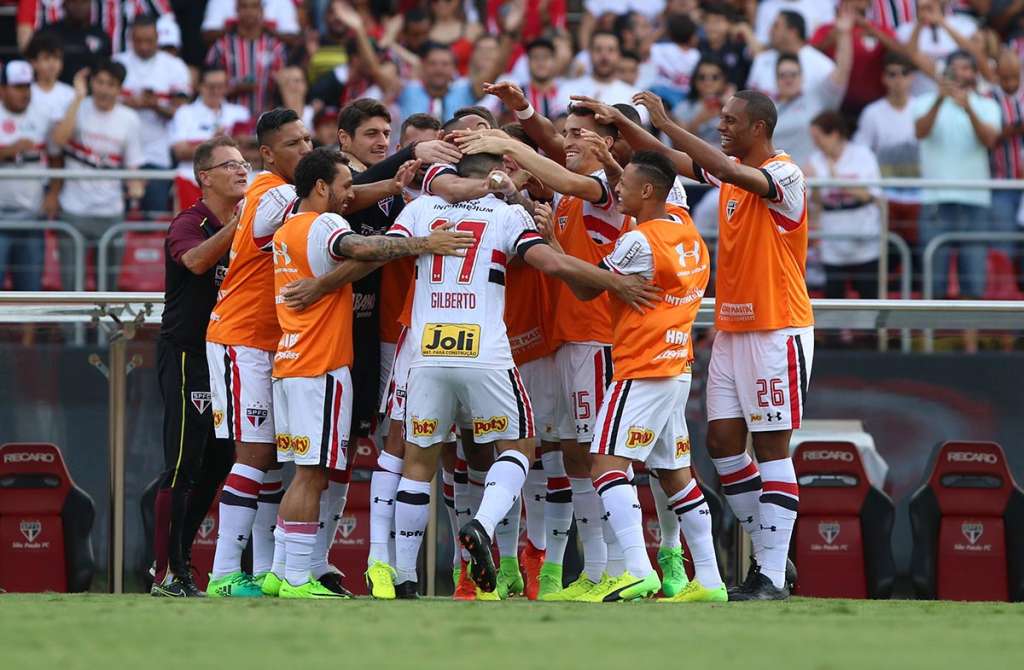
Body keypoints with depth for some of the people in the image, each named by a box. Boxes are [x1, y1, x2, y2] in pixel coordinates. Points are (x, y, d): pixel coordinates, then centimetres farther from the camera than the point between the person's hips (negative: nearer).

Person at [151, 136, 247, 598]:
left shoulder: (245, 225, 13)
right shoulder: (189, 224, -11)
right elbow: (196, 260, -33)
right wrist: (240, 224, -42)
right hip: (184, 355, -8)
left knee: (218, 462, 10)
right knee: (183, 464, -10)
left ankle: (178, 563, 20)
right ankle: (166, 574, -8)